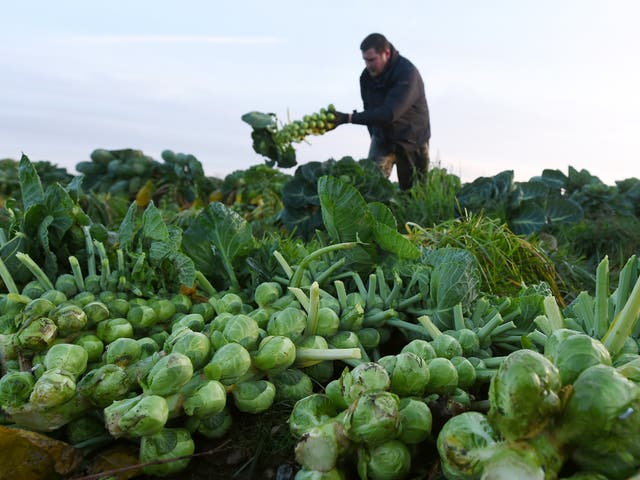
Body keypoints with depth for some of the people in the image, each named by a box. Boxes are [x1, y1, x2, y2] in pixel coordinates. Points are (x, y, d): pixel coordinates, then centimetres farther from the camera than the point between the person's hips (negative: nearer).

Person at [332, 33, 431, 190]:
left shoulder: (407, 74, -27)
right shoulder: (366, 76, -7)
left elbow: (389, 113, -39)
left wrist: (348, 118, -44)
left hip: (412, 139, -4)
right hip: (382, 137, 4)